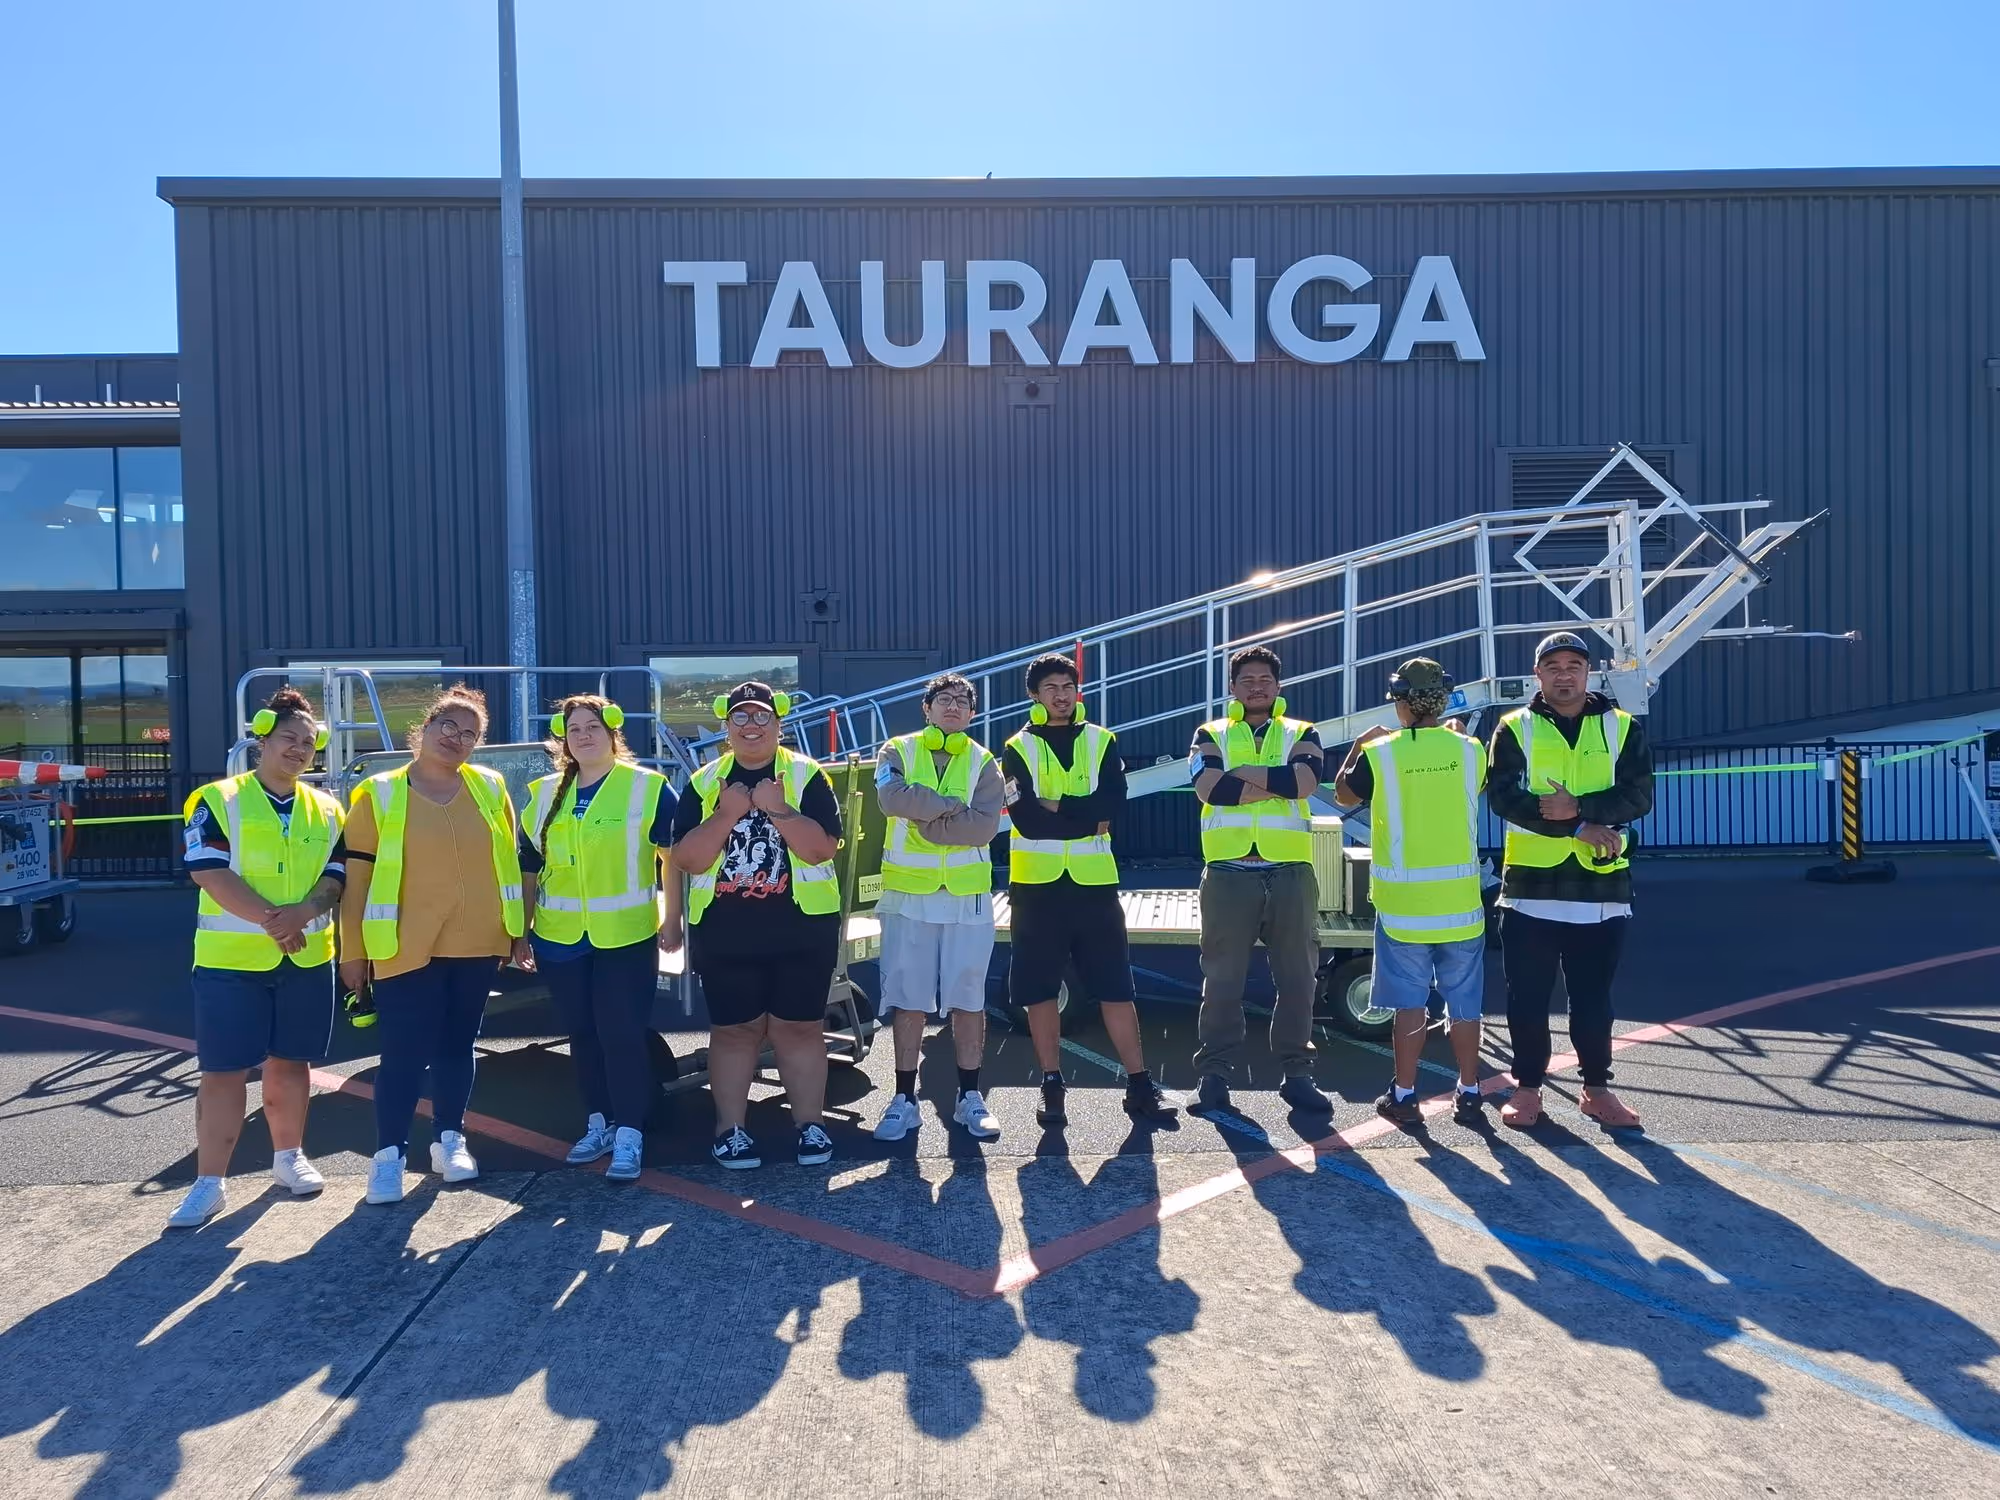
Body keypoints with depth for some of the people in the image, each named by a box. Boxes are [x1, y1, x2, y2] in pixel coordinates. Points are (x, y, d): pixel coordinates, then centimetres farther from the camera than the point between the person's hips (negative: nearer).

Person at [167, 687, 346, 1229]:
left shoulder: (326, 809, 7)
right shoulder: (217, 801, -4)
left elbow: (336, 876, 1)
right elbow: (209, 873, -13)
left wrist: (303, 912, -19)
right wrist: (270, 919, -21)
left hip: (308, 958, 3)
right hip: (232, 958, -3)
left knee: (290, 1061, 13)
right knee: (224, 1070, 0)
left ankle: (288, 1156, 28)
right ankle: (209, 1183, 9)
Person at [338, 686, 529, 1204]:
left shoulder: (490, 788, 5)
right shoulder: (378, 794, -2)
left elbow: (510, 861, 10)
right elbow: (357, 876, -1)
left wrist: (519, 930, 8)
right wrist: (353, 951, -2)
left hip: (476, 945, 3)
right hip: (405, 948, -3)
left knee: (458, 1045, 13)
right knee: (405, 1053, -1)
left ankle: (450, 1140, 27)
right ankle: (389, 1155, 13)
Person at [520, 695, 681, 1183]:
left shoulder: (648, 786, -4)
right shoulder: (543, 794, 9)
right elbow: (529, 869, 14)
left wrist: (672, 919, -5)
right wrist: (522, 930, 13)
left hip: (626, 936, -4)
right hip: (560, 938, 5)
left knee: (622, 1034, -3)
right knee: (583, 1034, 14)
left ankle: (629, 1136, 5)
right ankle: (598, 1124, 27)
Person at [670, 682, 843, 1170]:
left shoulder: (807, 775, -2)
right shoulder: (704, 782, 3)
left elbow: (822, 848, -13)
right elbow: (685, 859, -7)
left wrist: (778, 809, -24)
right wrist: (727, 813, -19)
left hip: (801, 927, -1)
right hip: (725, 931, 1)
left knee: (800, 1027, 7)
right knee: (733, 1029, 9)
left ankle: (810, 1123, 18)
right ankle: (730, 1128, 21)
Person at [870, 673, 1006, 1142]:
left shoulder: (983, 762, 4)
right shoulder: (898, 752, 3)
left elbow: (987, 825, -12)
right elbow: (891, 796, -19)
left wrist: (924, 820, -15)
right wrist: (953, 805, -15)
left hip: (968, 896, 1)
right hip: (908, 893, 0)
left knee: (968, 999, 6)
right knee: (908, 1001, 5)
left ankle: (970, 1097, 19)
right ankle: (904, 1099, 17)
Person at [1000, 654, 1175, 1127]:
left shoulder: (1102, 742, 8)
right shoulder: (1017, 749, 3)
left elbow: (1113, 802, -10)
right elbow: (1027, 819, -12)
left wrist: (1056, 806, -13)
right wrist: (1088, 818, -11)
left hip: (1093, 882, 1)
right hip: (1037, 884, 0)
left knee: (1115, 986, 3)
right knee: (1039, 990, 5)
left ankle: (1139, 1085, 13)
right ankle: (1052, 1086, 18)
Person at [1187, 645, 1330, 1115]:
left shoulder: (1301, 734, 10)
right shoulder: (1210, 735, 9)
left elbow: (1306, 781, -12)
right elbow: (1210, 788, -11)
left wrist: (1242, 774, -10)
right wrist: (1277, 782, -10)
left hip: (1290, 873, 1)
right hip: (1229, 874, -1)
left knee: (1297, 977, 7)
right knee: (1222, 978, 4)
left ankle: (1297, 1072, 19)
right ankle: (1215, 1073, 14)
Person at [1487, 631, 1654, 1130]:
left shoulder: (1623, 727, 7)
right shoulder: (1515, 728, 3)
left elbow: (1639, 796, -4)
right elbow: (1503, 796, -9)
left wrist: (1579, 806, -20)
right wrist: (1579, 827, -16)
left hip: (1601, 887, 1)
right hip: (1530, 887, -1)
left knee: (1593, 999, 11)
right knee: (1527, 998, 5)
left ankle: (1596, 1089, 26)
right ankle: (1527, 1088, 18)